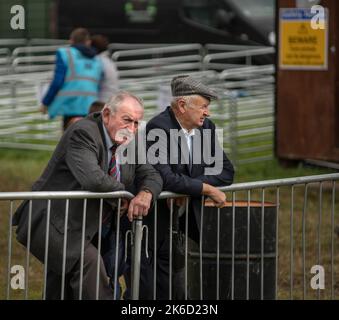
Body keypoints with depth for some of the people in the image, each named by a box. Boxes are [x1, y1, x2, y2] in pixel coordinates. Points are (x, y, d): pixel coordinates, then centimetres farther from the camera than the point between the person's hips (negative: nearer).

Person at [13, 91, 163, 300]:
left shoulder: (127, 142, 7)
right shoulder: (83, 134, -20)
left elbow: (151, 175, 8)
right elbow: (92, 178, -35)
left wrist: (145, 194, -16)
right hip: (53, 225, -9)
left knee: (61, 293, 13)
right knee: (89, 262, -30)